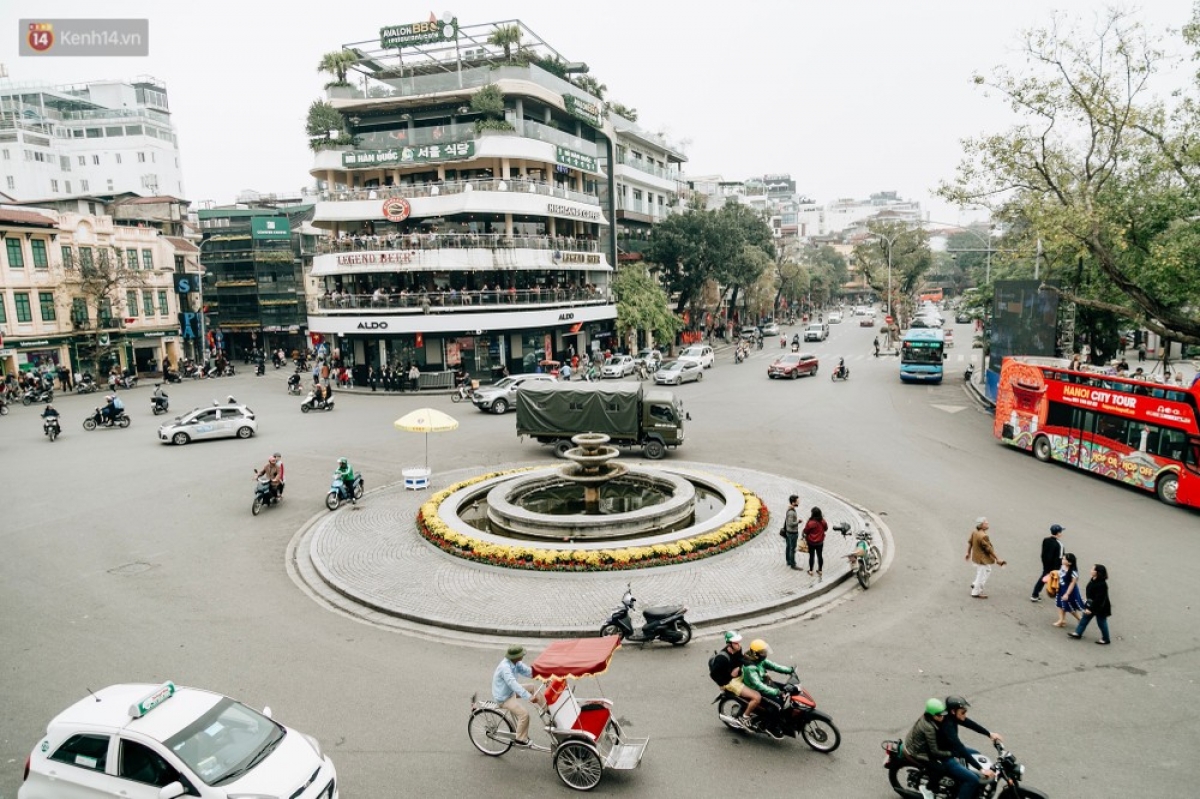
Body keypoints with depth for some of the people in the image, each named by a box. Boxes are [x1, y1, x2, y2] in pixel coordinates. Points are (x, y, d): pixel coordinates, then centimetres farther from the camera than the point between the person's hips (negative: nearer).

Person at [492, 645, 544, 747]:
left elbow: (528, 671, -3)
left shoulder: (516, 663, -4)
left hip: (510, 691, 9)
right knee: (524, 714, -21)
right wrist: (529, 697, -49)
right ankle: (520, 740, -6)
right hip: (503, 698, -9)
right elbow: (513, 684, -42)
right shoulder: (505, 668, -32)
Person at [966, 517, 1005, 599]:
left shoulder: (974, 533, -1)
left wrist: (968, 553, 25)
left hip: (976, 558, 10)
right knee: (982, 575, 6)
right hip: (982, 560, -9)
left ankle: (975, 585, 34)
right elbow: (989, 549, -24)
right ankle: (976, 593, 18)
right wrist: (997, 558, -15)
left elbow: (969, 542, 11)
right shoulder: (983, 536, -29)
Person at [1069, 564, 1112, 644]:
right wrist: (1087, 607, 18)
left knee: (1101, 623, 8)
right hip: (1092, 605, 9)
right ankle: (1078, 633, 27)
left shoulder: (1101, 584, -30)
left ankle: (1106, 639, 26)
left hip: (1100, 607, -9)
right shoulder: (1093, 580, -2)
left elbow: (1099, 599, -28)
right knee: (1085, 618, 16)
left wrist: (1091, 609, -23)